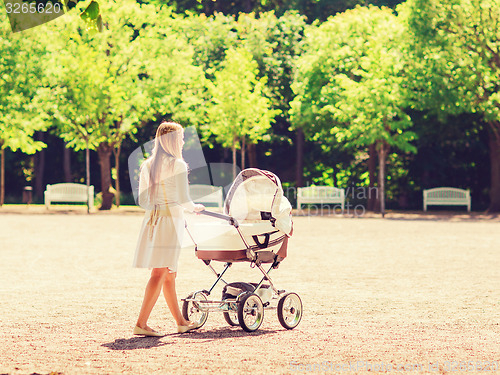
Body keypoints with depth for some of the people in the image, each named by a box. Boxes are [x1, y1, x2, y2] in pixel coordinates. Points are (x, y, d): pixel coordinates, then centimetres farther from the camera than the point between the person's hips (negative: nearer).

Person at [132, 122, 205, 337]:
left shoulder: (147, 165, 10)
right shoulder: (177, 164, -9)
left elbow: (142, 201, 12)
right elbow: (183, 200, -10)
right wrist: (195, 208, 10)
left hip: (151, 220, 7)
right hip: (171, 221, -7)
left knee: (169, 275, 14)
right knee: (159, 274, -7)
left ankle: (181, 322, 23)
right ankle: (141, 323, -12)